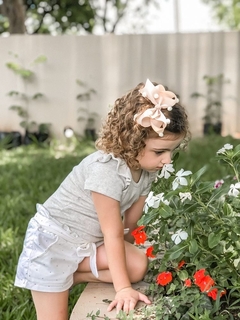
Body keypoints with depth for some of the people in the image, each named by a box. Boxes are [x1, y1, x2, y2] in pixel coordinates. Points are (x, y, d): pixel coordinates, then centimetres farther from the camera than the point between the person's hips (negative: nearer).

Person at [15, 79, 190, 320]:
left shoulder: (146, 168, -6)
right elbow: (113, 234, -26)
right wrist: (123, 289, -24)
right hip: (52, 240, -7)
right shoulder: (107, 169, -30)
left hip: (91, 241, 8)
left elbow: (130, 223, 2)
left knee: (138, 266, -14)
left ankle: (69, 277, 0)